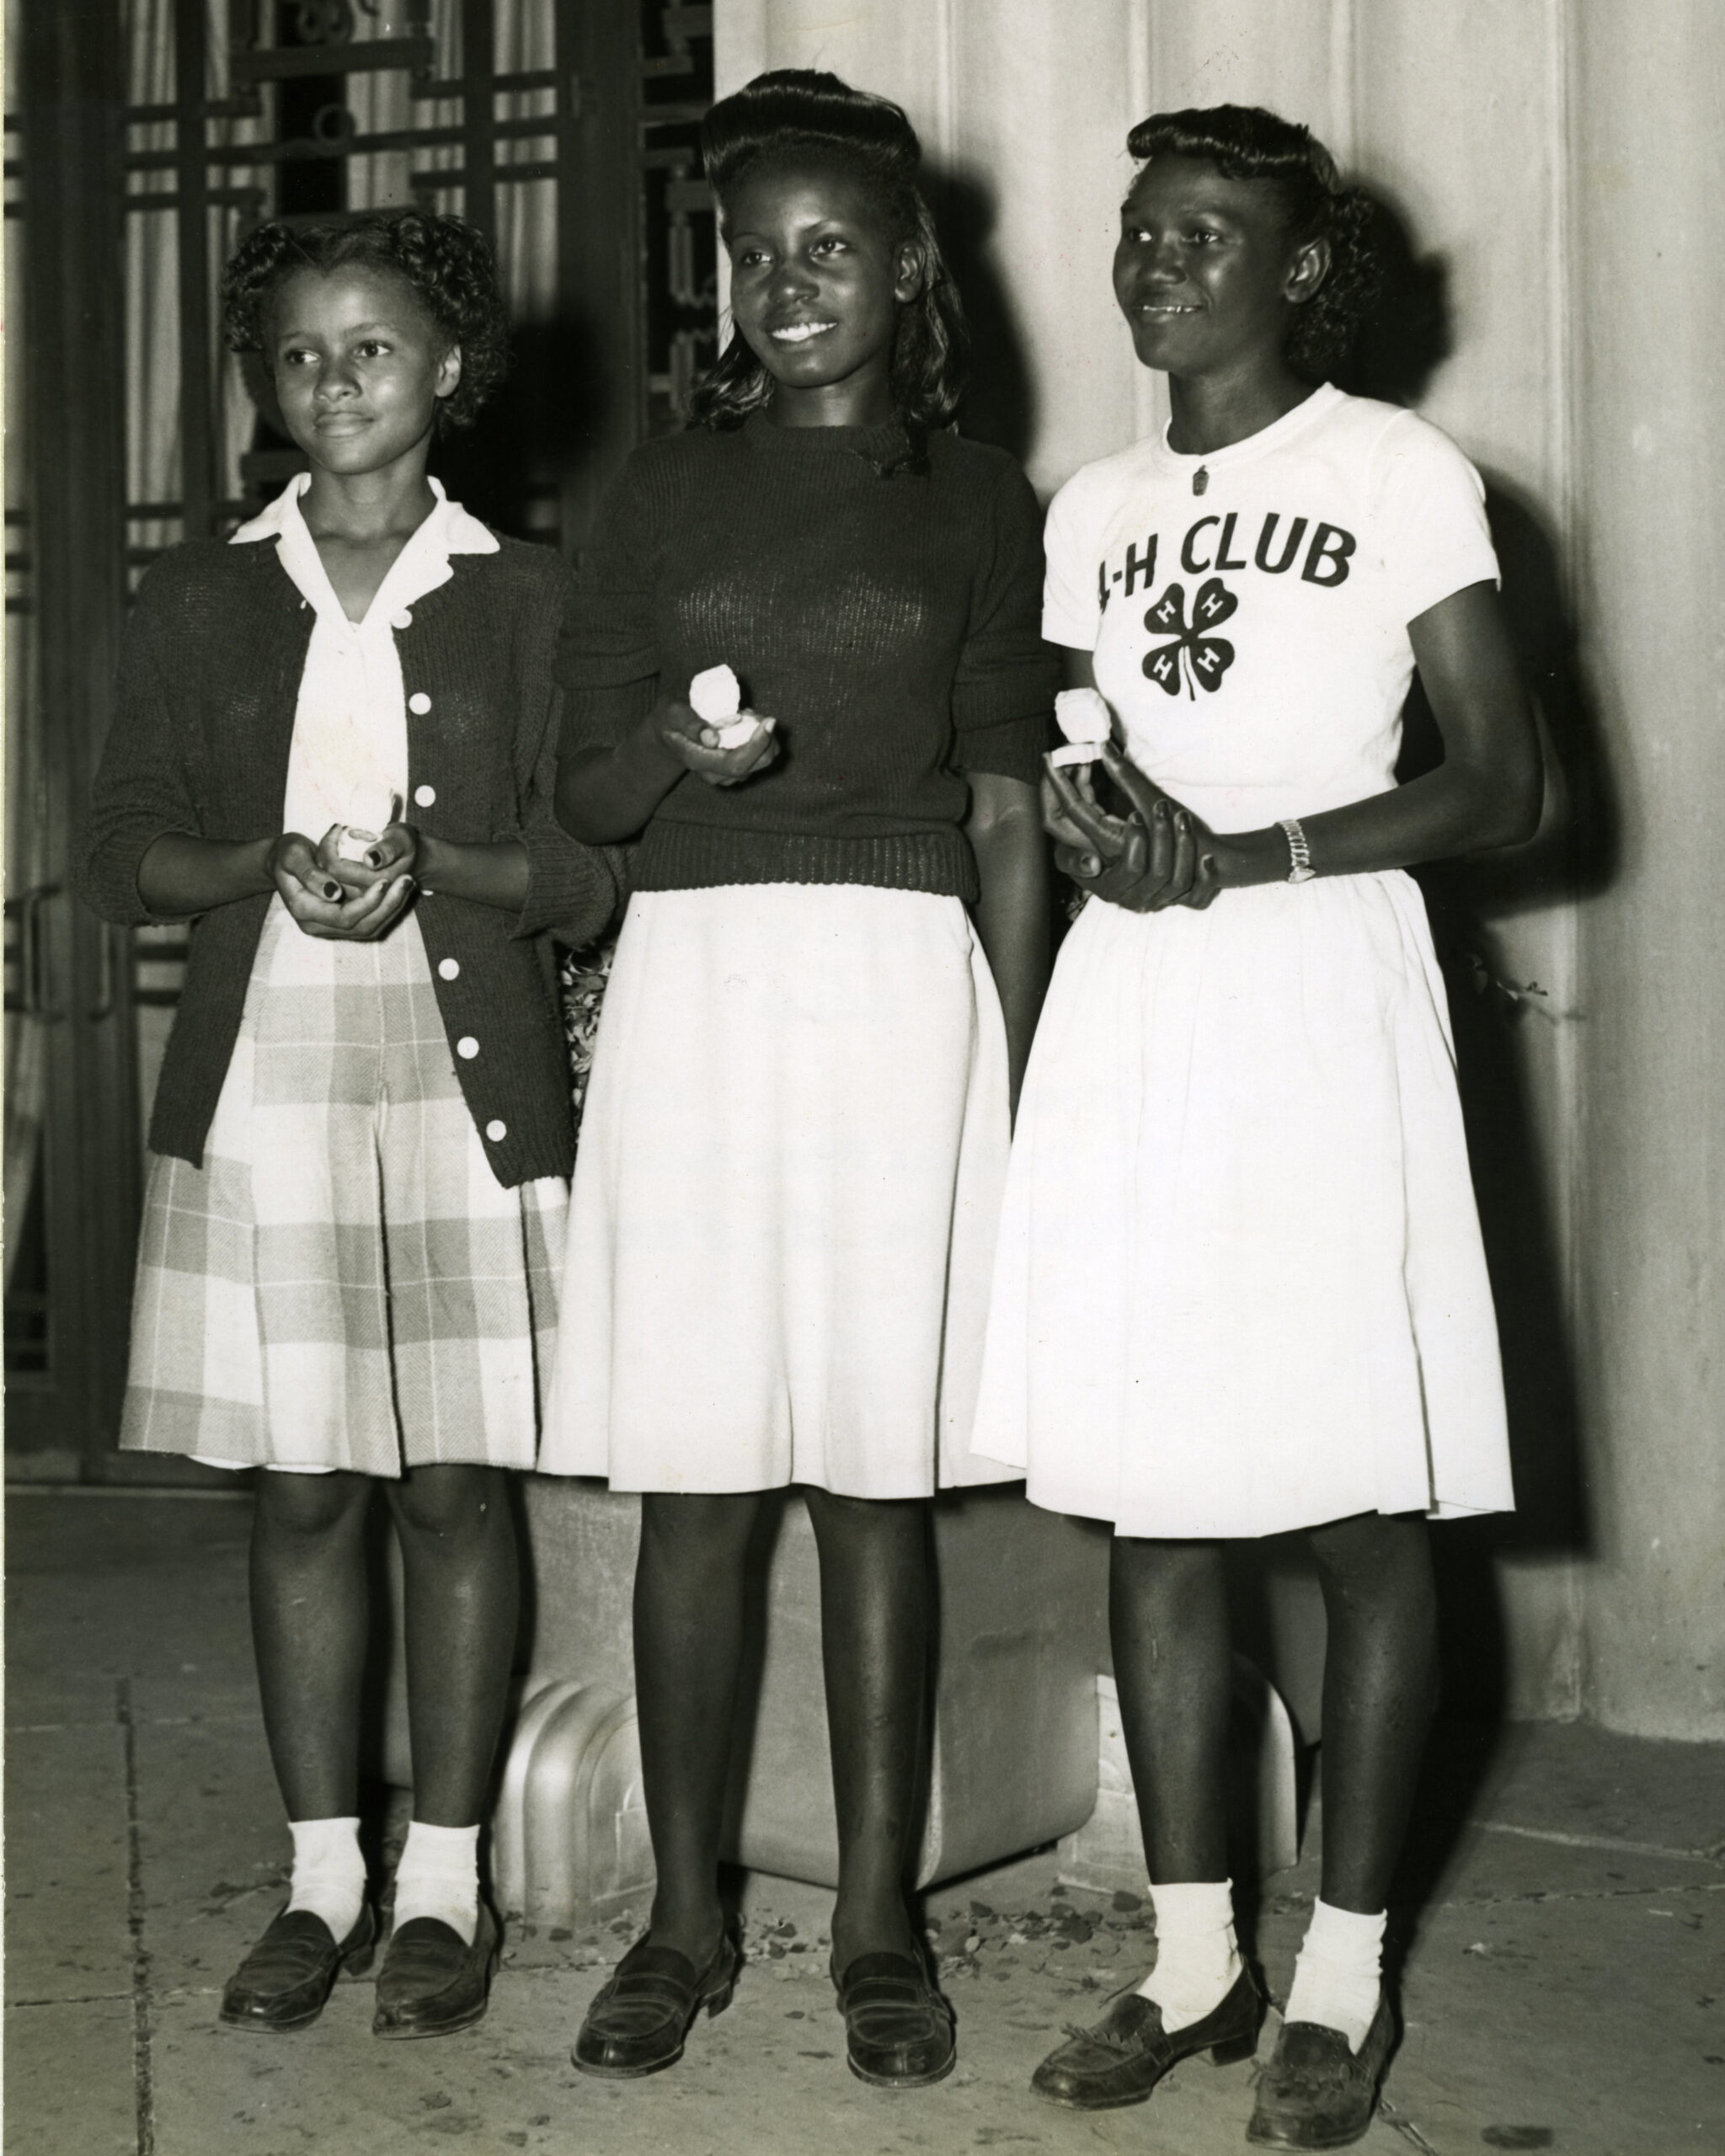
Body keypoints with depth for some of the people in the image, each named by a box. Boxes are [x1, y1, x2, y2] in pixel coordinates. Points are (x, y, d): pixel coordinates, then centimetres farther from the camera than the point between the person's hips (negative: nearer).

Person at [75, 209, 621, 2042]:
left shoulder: (527, 598, 3)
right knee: (297, 1489, 5)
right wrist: (274, 864, -12)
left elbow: (591, 875, 1)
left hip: (468, 1084, -1)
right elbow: (122, 852, 7)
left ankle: (444, 1885, 15)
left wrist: (434, 863, -16)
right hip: (264, 1083, 2)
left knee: (456, 1484, 3)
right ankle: (321, 1876, 18)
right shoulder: (198, 600, 8)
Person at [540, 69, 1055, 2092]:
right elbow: (581, 794, 10)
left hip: (905, 985, -1)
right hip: (694, 977, 1)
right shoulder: (668, 484, 12)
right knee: (691, 1482, 1)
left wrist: (1006, 1069, 0)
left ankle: (878, 1924, 12)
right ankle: (683, 1916, 13)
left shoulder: (975, 497, 9)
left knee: (877, 1477, 1)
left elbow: (1005, 811, 8)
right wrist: (674, 748, -12)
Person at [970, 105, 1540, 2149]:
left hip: (1323, 994, -4)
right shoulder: (1093, 507, 17)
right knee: (1147, 1496, 4)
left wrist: (1242, 856, -15)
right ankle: (1190, 1956, 15)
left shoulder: (1399, 472, 3)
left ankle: (1341, 1979, 9)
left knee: (1359, 1503, -2)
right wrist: (1091, 819, -4)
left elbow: (1504, 784, -3)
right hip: (1125, 1007, 5)